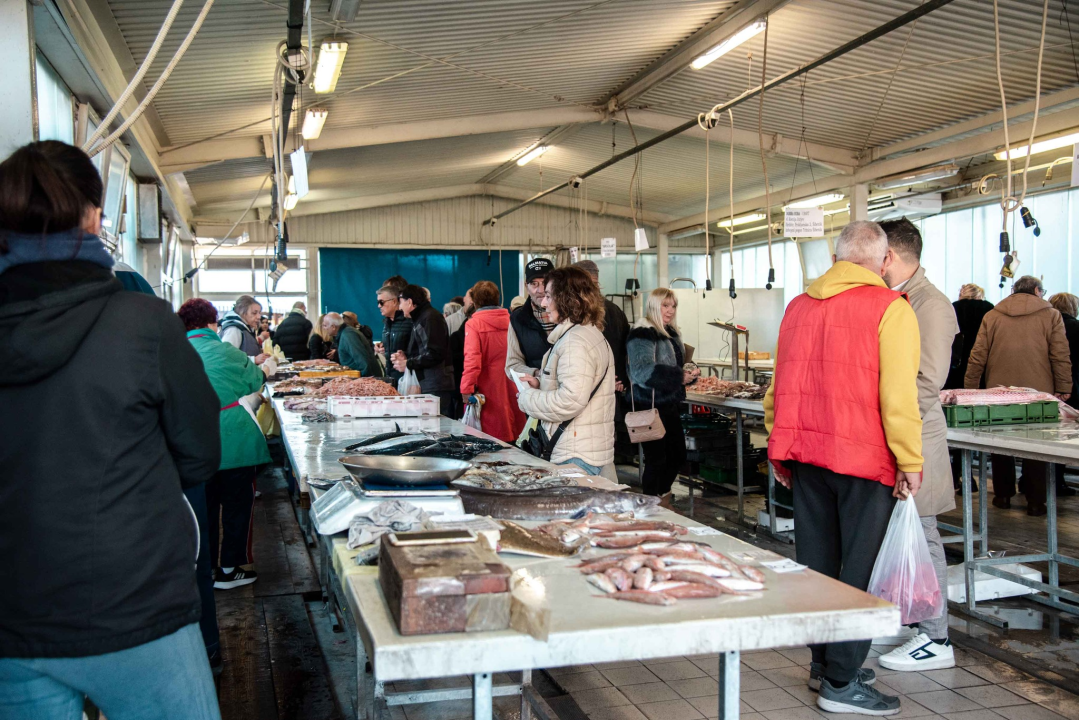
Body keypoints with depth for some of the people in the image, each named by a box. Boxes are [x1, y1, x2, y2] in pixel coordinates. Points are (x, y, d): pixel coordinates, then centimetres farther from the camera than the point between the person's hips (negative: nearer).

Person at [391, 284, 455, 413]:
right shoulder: (421, 318, 21)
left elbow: (434, 354, -19)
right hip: (429, 386, 10)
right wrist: (406, 356, 10)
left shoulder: (430, 318, -10)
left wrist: (408, 364, -9)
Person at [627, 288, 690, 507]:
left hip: (669, 405, 9)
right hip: (650, 407, -9)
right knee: (656, 459, -2)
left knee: (678, 455, 16)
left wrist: (687, 375, 9)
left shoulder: (670, 332, 13)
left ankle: (662, 498, 35)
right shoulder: (643, 333, -16)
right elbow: (643, 371, -29)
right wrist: (679, 377, -29)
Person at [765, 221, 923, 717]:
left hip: (804, 453, 6)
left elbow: (779, 387, 15)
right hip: (863, 457, -6)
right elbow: (898, 393, -15)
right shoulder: (889, 309, -7)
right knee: (860, 571, 2)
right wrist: (910, 461, -9)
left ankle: (824, 663, 27)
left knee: (817, 562, 14)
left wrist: (781, 449, 20)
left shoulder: (798, 306, 12)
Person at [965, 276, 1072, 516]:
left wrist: (970, 388, 6)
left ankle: (1003, 495, 18)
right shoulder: (1051, 315, 2)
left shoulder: (991, 316, 5)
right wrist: (1063, 388, 2)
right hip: (1038, 392, -1)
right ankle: (1035, 501, 7)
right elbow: (1060, 356, -3)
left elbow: (977, 357, 2)